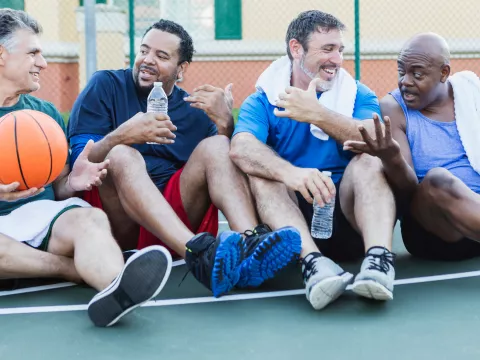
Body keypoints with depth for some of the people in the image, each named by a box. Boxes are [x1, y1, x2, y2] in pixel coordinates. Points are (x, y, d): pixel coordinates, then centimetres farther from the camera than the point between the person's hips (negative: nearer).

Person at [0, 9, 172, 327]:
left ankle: (117, 289, -67)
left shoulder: (47, 113, 20)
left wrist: (73, 182, -5)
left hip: (41, 216, 2)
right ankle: (85, 269, -22)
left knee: (91, 220, -35)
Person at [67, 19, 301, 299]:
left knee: (215, 145, -14)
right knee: (123, 155, -30)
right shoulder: (105, 86, 5)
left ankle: (250, 243, -41)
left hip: (174, 211, 3)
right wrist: (121, 136, -24)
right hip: (118, 219, -2)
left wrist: (225, 123, -13)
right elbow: (78, 161, -5)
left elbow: (226, 160, 4)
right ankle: (199, 255, -53)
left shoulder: (195, 110, 13)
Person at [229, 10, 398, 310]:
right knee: (261, 171, -23)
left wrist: (317, 114, -22)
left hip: (349, 217, 1)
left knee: (370, 160, -22)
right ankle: (313, 261, -45)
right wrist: (290, 173, -40)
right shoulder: (263, 101, 3)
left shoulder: (359, 95, 7)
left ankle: (379, 256, -44)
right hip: (291, 218, 0)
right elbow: (241, 148, -21)